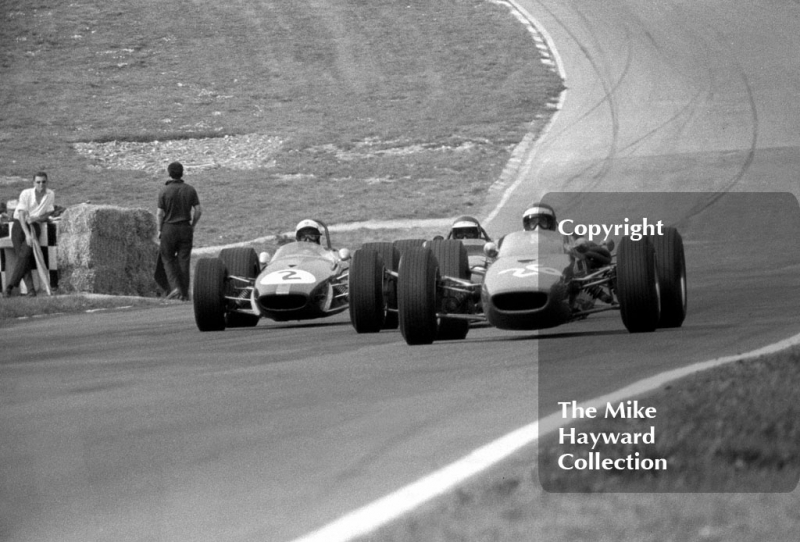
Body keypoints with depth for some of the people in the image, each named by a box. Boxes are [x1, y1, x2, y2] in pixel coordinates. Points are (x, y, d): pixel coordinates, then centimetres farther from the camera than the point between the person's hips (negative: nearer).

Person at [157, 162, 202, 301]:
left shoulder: (164, 190, -9)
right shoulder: (190, 189, 0)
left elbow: (160, 213, -10)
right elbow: (198, 210, -1)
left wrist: (159, 230, 2)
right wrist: (192, 225, 12)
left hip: (169, 228, -3)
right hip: (185, 229, 3)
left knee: (168, 259, 10)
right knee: (184, 261, 7)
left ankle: (175, 287, -8)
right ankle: (184, 293, 8)